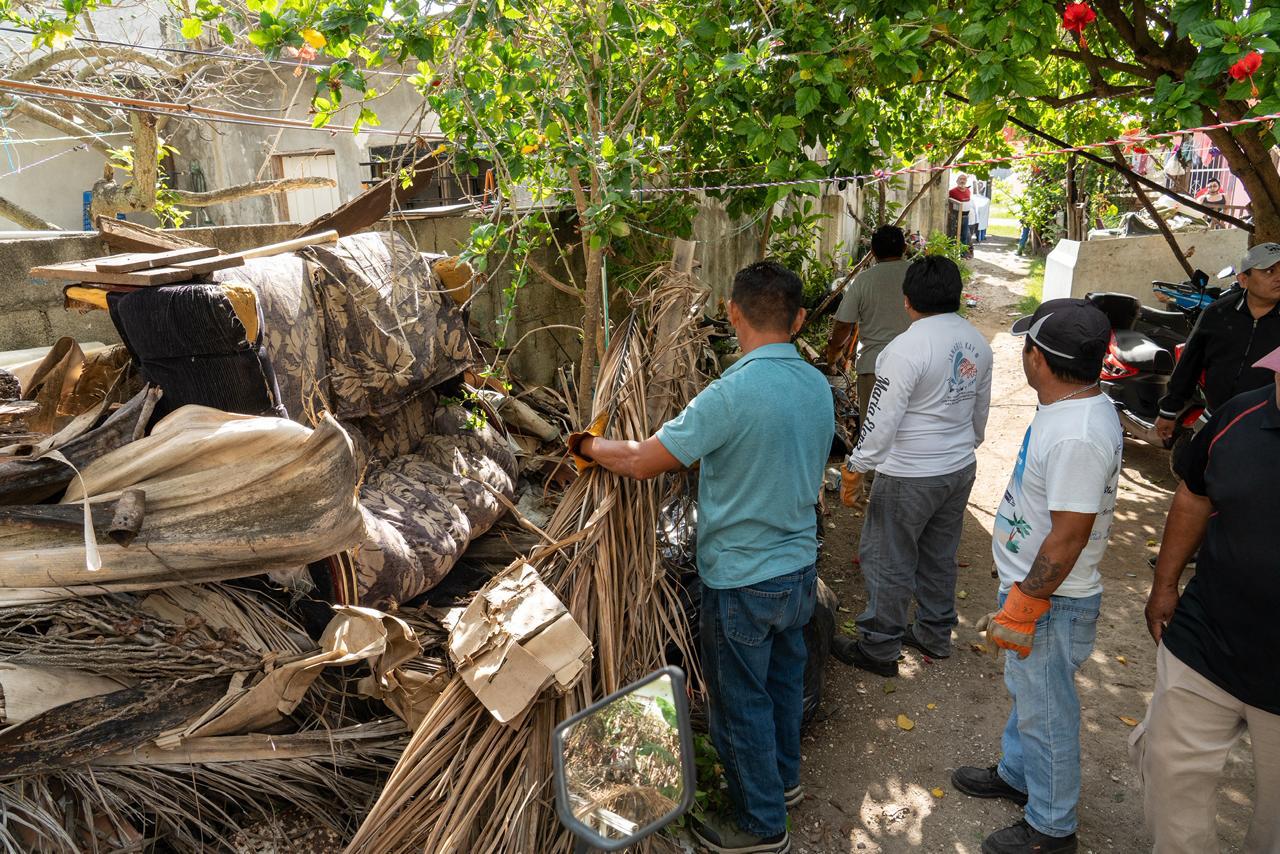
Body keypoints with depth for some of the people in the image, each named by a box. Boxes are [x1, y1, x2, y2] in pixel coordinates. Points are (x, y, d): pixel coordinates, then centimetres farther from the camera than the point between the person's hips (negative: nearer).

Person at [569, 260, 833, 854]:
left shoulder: (733, 393, -27)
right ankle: (783, 776, 49)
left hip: (742, 583, -7)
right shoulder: (818, 386, -3)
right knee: (783, 679, 27)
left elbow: (641, 461, -22)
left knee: (741, 703, 12)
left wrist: (590, 446, -2)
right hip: (799, 567, 8)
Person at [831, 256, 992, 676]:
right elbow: (981, 410, 15)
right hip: (960, 468, 8)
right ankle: (935, 634, 36)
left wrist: (855, 469, -13)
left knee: (887, 561, 5)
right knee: (940, 556, 21)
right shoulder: (977, 342, 3)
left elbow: (883, 420, -22)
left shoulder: (907, 347, -21)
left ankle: (879, 648, 16)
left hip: (910, 476, -8)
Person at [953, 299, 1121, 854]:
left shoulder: (1078, 438, -32)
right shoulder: (1077, 405, 2)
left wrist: (1022, 610, -21)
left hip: (1049, 601, -10)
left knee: (1046, 713, 9)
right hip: (1030, 581, 10)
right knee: (1026, 693, 27)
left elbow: (1068, 539, -29)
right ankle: (1017, 775, 48)